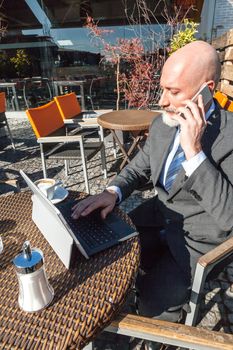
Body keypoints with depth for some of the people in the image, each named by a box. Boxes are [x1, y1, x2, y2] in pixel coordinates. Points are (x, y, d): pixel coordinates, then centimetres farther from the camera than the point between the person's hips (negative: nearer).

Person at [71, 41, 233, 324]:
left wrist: (194, 151, -34)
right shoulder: (162, 123, -2)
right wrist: (113, 192, -12)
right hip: (157, 216, 6)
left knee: (153, 302, -14)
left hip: (196, 239, -5)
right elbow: (139, 167, 8)